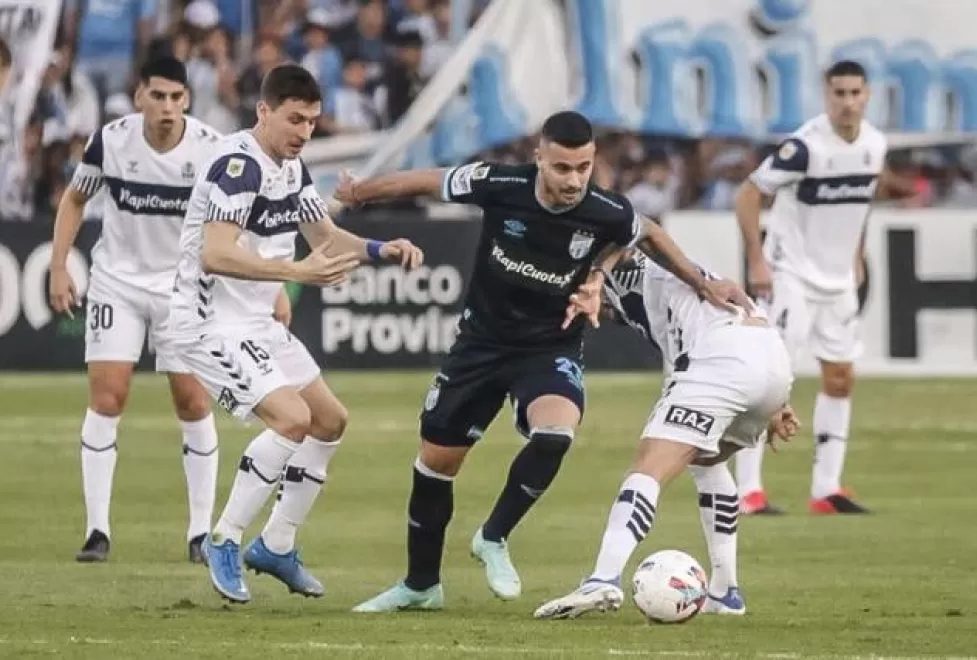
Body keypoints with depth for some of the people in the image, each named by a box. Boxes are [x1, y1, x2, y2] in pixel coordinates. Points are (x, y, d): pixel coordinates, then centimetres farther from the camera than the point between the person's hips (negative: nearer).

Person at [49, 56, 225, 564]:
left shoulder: (211, 149, -16)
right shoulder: (110, 140, -14)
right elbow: (75, 199, 4)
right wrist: (58, 267, -2)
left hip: (183, 284, 0)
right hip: (117, 279, 0)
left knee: (193, 401, -3)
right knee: (106, 397, -9)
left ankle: (201, 532, 7)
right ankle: (97, 531, -4)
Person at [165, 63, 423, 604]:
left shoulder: (292, 167, 9)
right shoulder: (237, 164, -21)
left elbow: (325, 236, 21)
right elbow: (214, 255, -31)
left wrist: (382, 250, 2)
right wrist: (298, 272, -36)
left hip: (257, 324, 10)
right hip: (211, 322, -10)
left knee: (330, 421, 14)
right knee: (291, 417, -23)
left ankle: (276, 546, 24)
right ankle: (224, 543, -12)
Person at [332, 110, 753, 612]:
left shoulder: (607, 214, -20)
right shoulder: (500, 185, -22)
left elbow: (650, 234, 4)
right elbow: (426, 181, -6)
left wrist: (701, 283, 3)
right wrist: (359, 192, 6)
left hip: (551, 347, -1)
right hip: (482, 340, 1)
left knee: (555, 432, -31)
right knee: (436, 459, 7)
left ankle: (493, 538, -9)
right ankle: (420, 585, 28)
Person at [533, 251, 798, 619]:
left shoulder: (625, 274, 18)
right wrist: (771, 408, 28)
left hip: (720, 360, -8)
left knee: (649, 469, -14)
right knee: (706, 460, 31)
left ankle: (604, 579, -34)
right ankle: (725, 593, 26)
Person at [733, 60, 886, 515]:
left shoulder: (875, 145, 1)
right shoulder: (804, 147, -21)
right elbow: (747, 195, -17)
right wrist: (756, 260, -19)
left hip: (838, 278, 7)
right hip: (791, 273, -7)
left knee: (840, 378, 9)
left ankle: (826, 490, 17)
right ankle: (748, 490, -12)